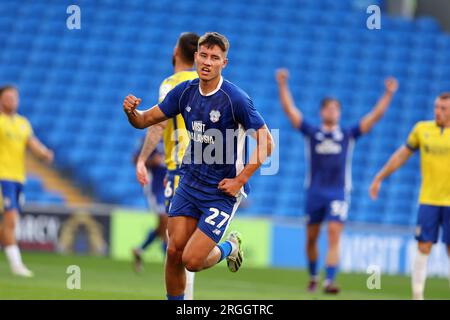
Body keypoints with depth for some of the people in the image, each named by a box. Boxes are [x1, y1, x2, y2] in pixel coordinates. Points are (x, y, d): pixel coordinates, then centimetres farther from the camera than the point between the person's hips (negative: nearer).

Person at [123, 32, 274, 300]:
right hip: (190, 184, 5)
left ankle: (230, 247, 23)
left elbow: (266, 142, -16)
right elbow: (145, 120, 6)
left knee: (191, 260, -9)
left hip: (222, 191, -5)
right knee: (174, 252, 1)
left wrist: (240, 180, -17)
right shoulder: (185, 91, -1)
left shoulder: (235, 99, -18)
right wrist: (132, 112, -18)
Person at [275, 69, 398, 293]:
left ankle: (329, 281, -20)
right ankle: (313, 277, 29)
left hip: (338, 193, -1)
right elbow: (290, 110, -1)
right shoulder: (312, 133, 5)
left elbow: (375, 115, 4)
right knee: (311, 238, 9)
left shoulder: (348, 135, 7)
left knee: (334, 237, -14)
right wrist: (282, 86, -10)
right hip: (315, 192, 1)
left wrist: (388, 94, -5)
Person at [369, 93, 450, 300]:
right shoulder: (422, 129, 5)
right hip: (428, 199, 1)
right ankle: (417, 296, 1)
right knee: (423, 247, -4)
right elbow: (402, 155, 15)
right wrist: (379, 178, 18)